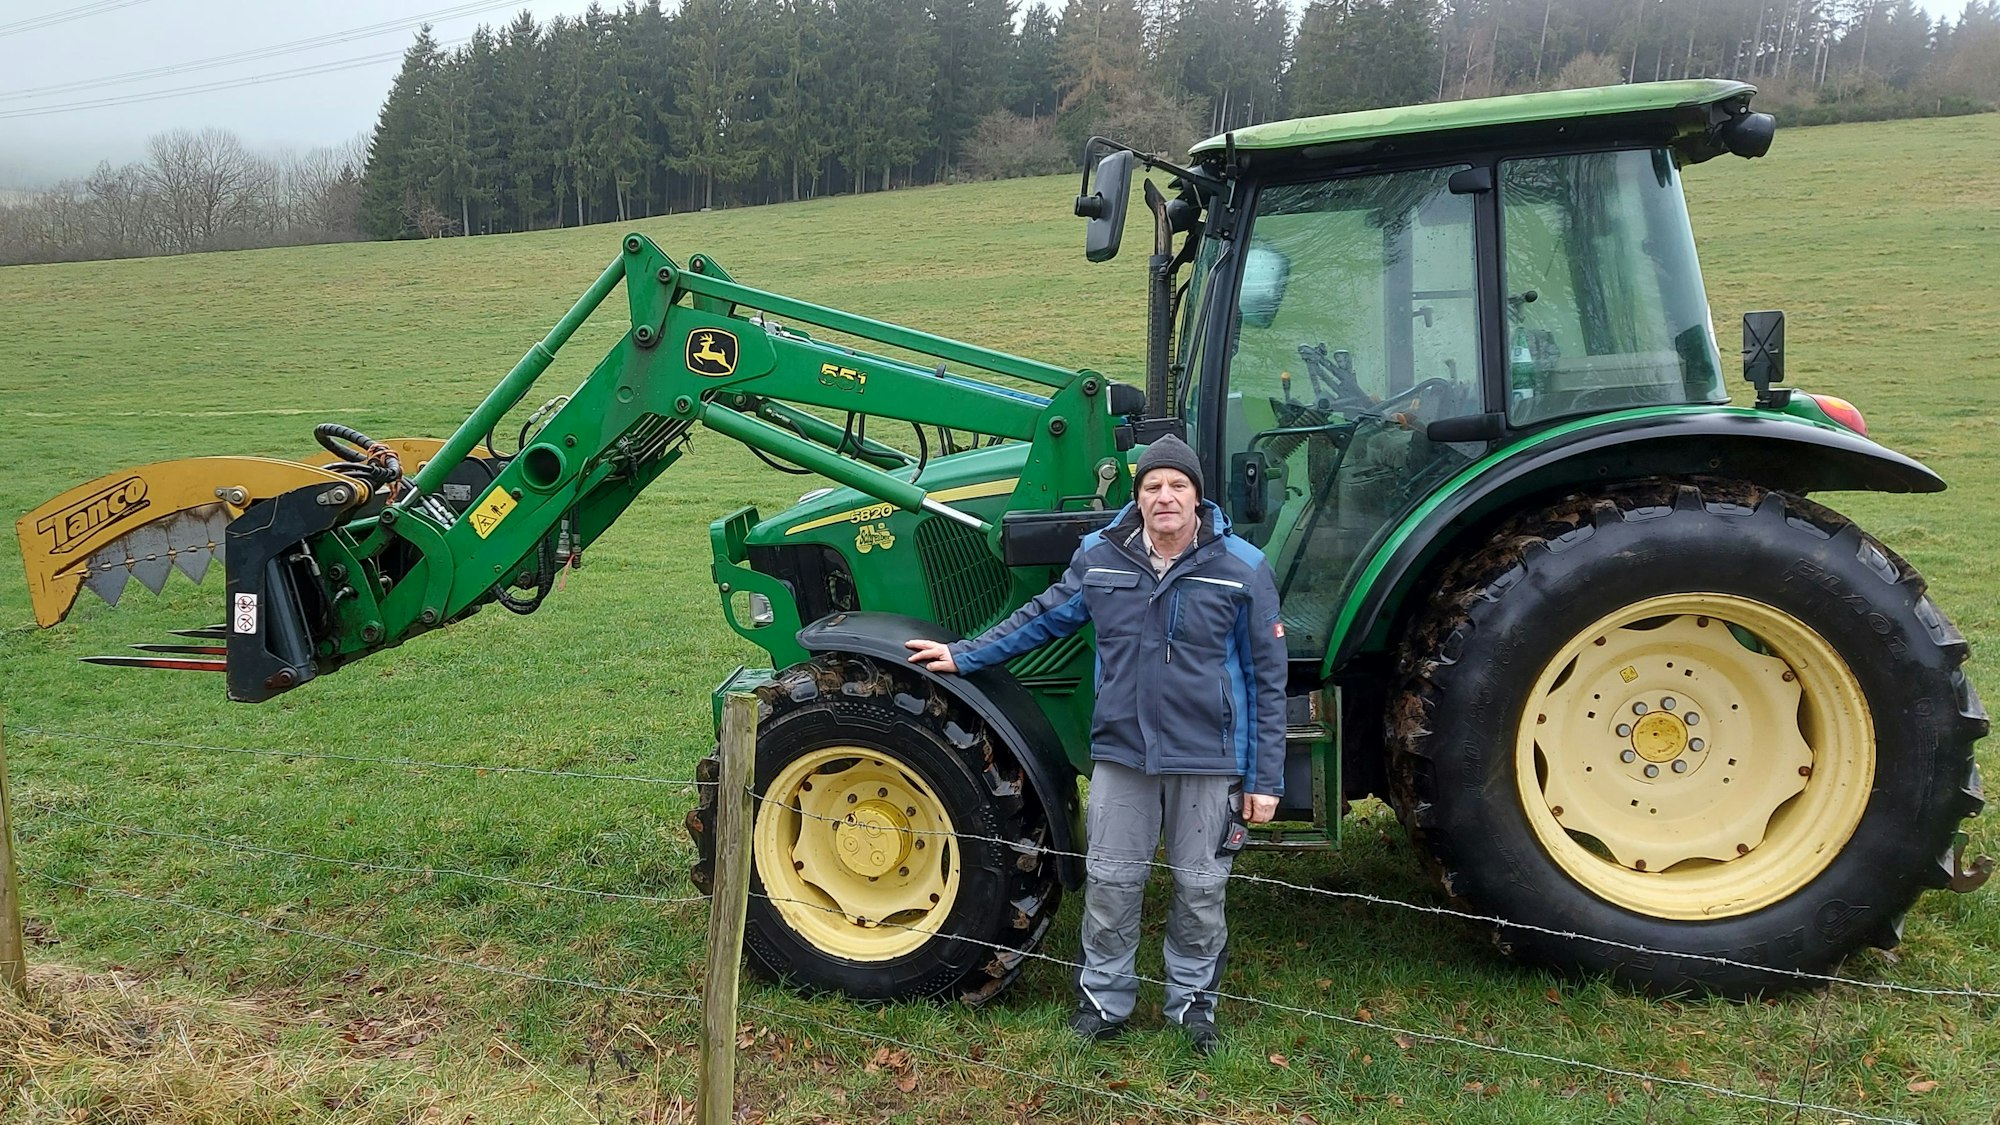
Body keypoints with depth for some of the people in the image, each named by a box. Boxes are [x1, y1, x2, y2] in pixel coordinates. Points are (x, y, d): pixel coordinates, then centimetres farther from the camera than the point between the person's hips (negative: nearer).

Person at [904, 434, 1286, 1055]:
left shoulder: (1242, 568, -7)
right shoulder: (1100, 556, 0)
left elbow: (1266, 677, -4)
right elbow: (1043, 616, 14)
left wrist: (1265, 778, -5)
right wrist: (964, 655, 12)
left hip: (1208, 759, -2)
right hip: (1121, 753, 2)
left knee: (1199, 887, 11)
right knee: (1110, 881, 10)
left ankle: (1193, 997, 32)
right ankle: (1103, 996, 29)